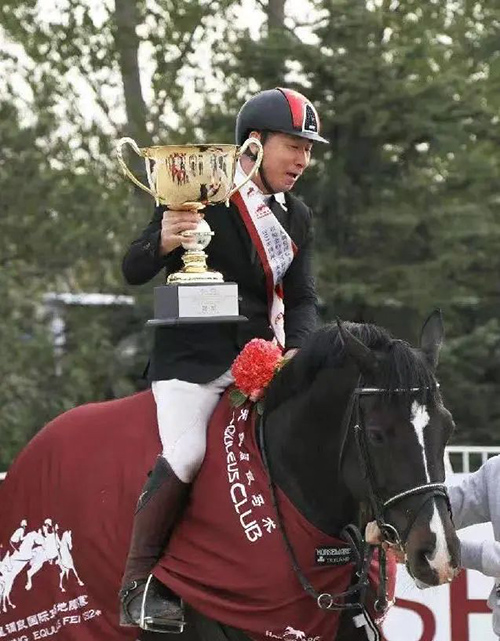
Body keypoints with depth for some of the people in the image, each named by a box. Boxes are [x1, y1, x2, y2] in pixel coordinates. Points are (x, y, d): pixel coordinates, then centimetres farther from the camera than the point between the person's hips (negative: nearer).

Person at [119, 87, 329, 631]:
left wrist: (296, 350, -10)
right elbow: (134, 272, -3)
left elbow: (301, 299, 11)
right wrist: (163, 243, -26)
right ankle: (139, 584, -16)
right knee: (185, 454, -26)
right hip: (191, 360, -6)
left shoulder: (297, 219, 15)